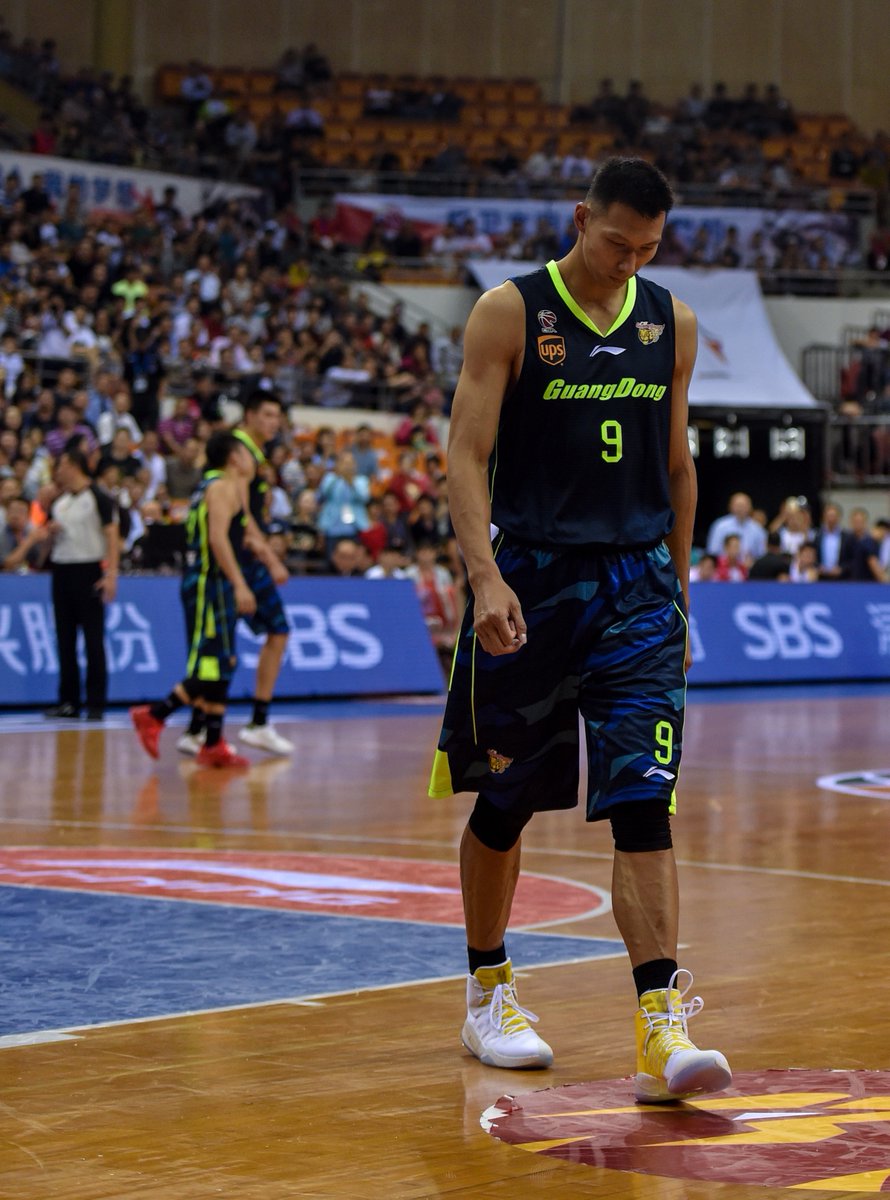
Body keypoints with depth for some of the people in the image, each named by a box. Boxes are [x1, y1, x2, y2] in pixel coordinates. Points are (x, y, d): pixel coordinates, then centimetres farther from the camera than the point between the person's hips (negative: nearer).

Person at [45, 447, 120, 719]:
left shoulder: (99, 498, -5)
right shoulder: (59, 501, 15)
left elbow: (112, 537, -10)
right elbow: (50, 533, 26)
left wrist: (111, 574, -19)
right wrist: (51, 530, 1)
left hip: (89, 571, -7)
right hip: (61, 571, 7)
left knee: (93, 640, -5)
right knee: (65, 639, 6)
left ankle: (96, 704, -4)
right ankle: (68, 702, 10)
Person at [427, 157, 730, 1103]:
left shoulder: (671, 323, 8)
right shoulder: (509, 313, -5)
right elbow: (467, 454, -10)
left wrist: (677, 591, 17)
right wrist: (485, 577, -22)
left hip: (637, 585, 2)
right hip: (531, 582, -2)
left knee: (642, 805, -10)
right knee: (503, 803, 9)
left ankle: (661, 1026, -16)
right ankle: (487, 996, 28)